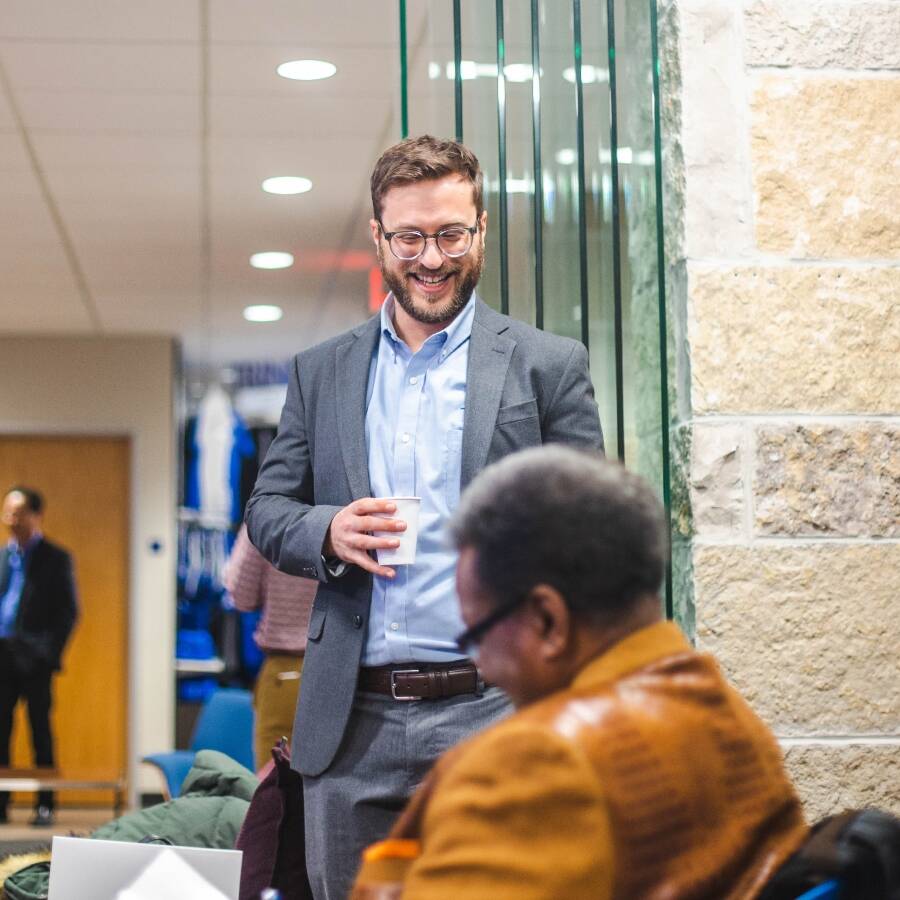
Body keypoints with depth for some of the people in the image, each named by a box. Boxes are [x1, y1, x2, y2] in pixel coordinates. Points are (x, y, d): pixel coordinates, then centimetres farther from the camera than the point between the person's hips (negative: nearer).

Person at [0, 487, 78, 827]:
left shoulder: (55, 559, 0)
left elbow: (68, 611, -3)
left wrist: (49, 651, -11)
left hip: (33, 658, -4)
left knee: (40, 730, 1)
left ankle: (45, 805, 5)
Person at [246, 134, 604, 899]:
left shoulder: (549, 366, 4)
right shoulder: (322, 372, 13)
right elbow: (266, 507, 14)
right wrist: (326, 532, -9)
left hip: (493, 715, -2)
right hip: (352, 723, 3)